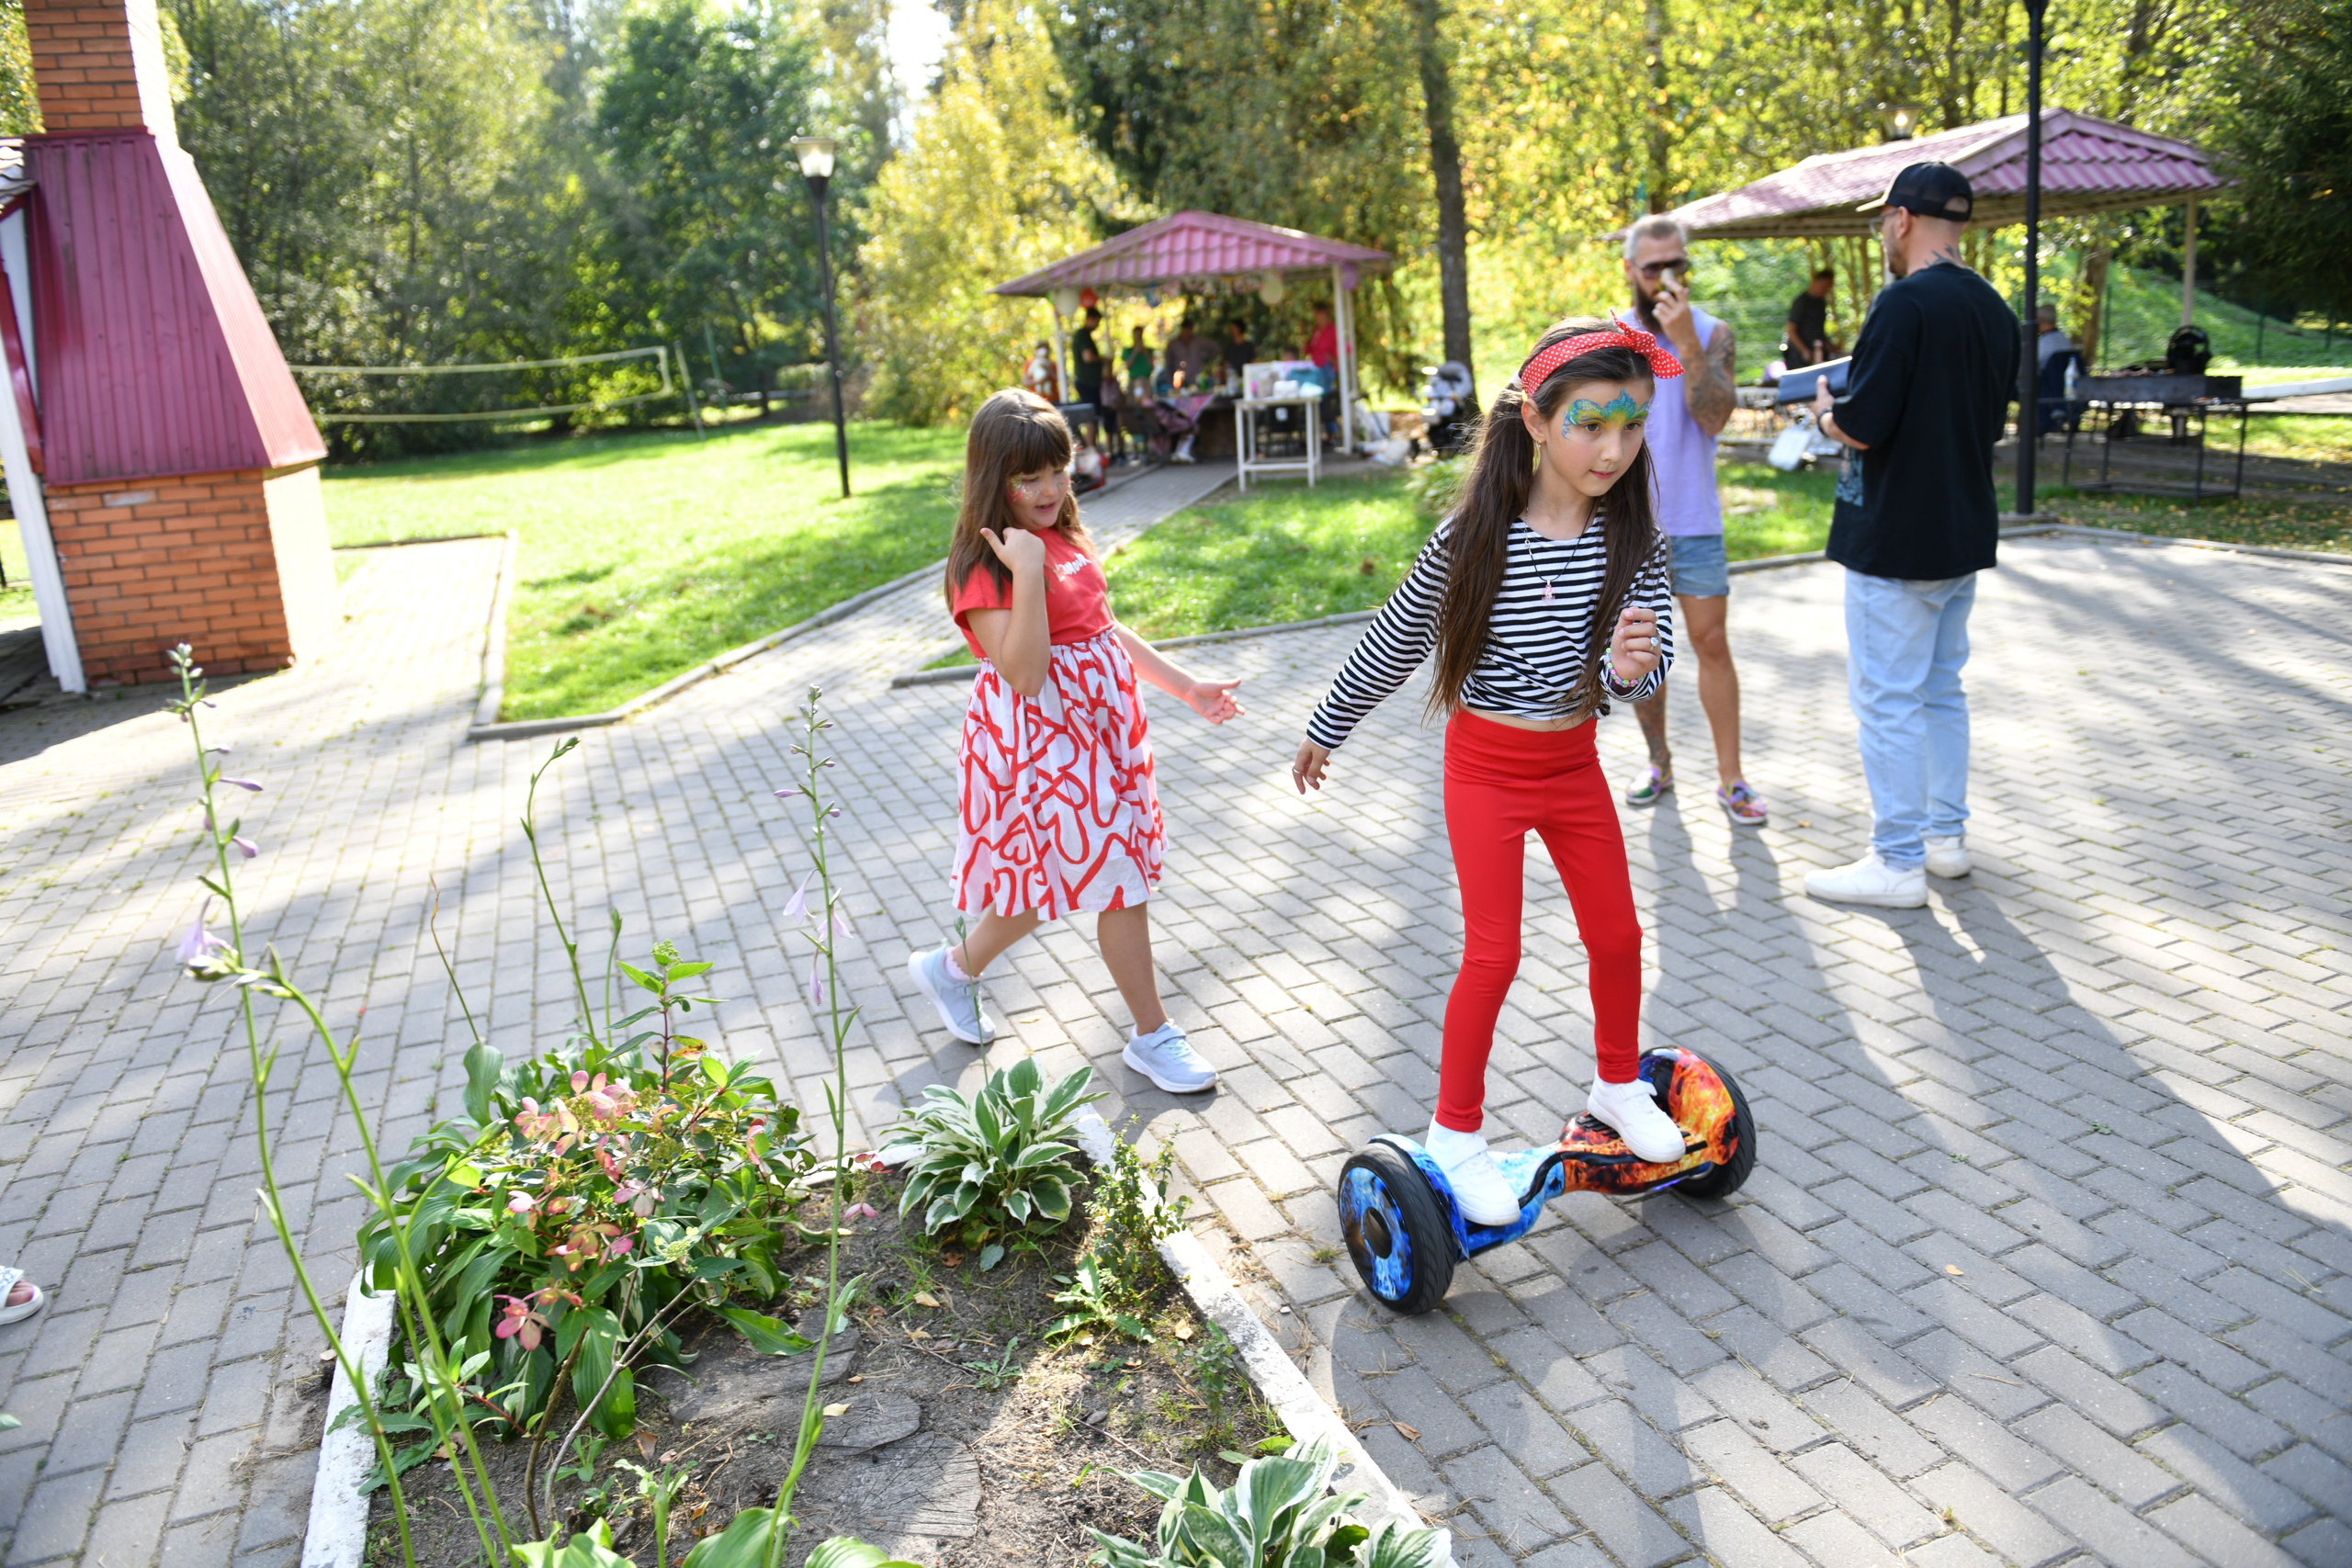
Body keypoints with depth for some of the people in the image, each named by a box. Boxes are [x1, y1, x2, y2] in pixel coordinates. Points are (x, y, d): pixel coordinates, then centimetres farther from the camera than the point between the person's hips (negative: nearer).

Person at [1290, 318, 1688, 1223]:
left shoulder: (1629, 538, -8)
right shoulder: (1473, 538, -17)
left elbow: (1655, 645, -14)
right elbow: (1392, 644, -6)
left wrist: (1631, 666, -39)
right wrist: (1325, 733, 4)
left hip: (1574, 761, 4)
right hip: (1486, 766, -4)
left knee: (1616, 934, 13)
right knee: (1493, 952, -3)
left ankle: (1618, 1086, 39)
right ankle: (1455, 1132, 15)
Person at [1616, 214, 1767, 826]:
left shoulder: (1713, 334, -2)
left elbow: (1714, 417, -17)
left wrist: (1684, 341, -23)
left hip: (1694, 523, -2)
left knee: (1712, 644, -1)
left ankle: (1730, 778, 5)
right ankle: (1659, 762, 23)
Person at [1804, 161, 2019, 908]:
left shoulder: (1904, 302, -18)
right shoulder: (1994, 309, 10)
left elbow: (1864, 425, -23)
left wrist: (1824, 412, 0)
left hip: (1896, 539, -9)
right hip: (1964, 534, 9)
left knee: (1887, 700, -1)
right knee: (1942, 691, 18)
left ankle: (1898, 862, 5)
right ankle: (1946, 835, 28)